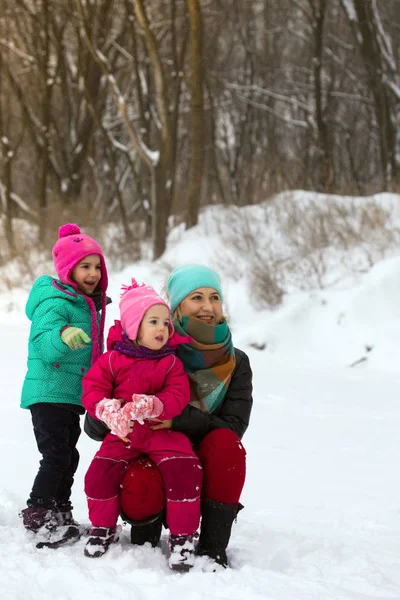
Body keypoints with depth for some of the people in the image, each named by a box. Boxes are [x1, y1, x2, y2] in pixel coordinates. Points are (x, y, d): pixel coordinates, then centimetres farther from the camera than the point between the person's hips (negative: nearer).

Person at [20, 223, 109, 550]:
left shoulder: (88, 303, 12)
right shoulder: (56, 302, -17)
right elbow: (44, 346, -30)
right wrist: (63, 337, -48)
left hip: (73, 396, 10)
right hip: (49, 394, -10)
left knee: (68, 456, 15)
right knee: (56, 456, -11)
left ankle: (60, 516, 25)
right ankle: (37, 515, -4)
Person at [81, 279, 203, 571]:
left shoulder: (171, 363, 1)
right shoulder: (112, 360, 1)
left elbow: (178, 397, -10)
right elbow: (92, 391, -4)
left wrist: (150, 405, -30)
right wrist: (109, 411, -25)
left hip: (164, 431, -1)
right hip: (124, 433, 1)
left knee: (184, 469, -24)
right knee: (100, 471, -16)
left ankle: (182, 535, -10)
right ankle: (103, 527, 11)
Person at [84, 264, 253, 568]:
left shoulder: (236, 363, 1)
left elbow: (233, 427, -11)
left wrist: (179, 419, -27)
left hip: (207, 466, 2)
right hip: (152, 458, -2)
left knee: (225, 442, -30)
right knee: (137, 494, -35)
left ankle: (213, 548, -21)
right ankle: (148, 530, 2)